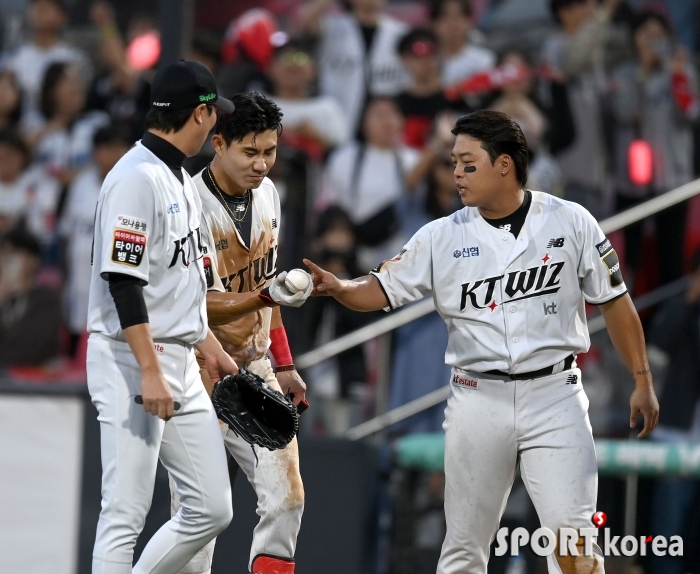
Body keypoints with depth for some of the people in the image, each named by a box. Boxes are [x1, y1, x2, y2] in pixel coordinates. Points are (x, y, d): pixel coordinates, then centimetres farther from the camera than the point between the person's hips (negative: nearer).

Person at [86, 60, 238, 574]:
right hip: (130, 359, -10)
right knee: (126, 513, -9)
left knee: (212, 509, 6)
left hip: (181, 365, 10)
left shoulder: (181, 180, 17)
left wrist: (209, 345, 23)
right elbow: (123, 280, -20)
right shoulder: (137, 178, -14)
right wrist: (150, 372, -24)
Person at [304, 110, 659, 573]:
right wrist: (339, 288, -22)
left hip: (554, 395, -2)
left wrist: (642, 381, 4)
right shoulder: (443, 237, 3)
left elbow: (614, 303, 5)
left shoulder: (570, 222, 0)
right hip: (478, 400, 2)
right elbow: (382, 290, -1)